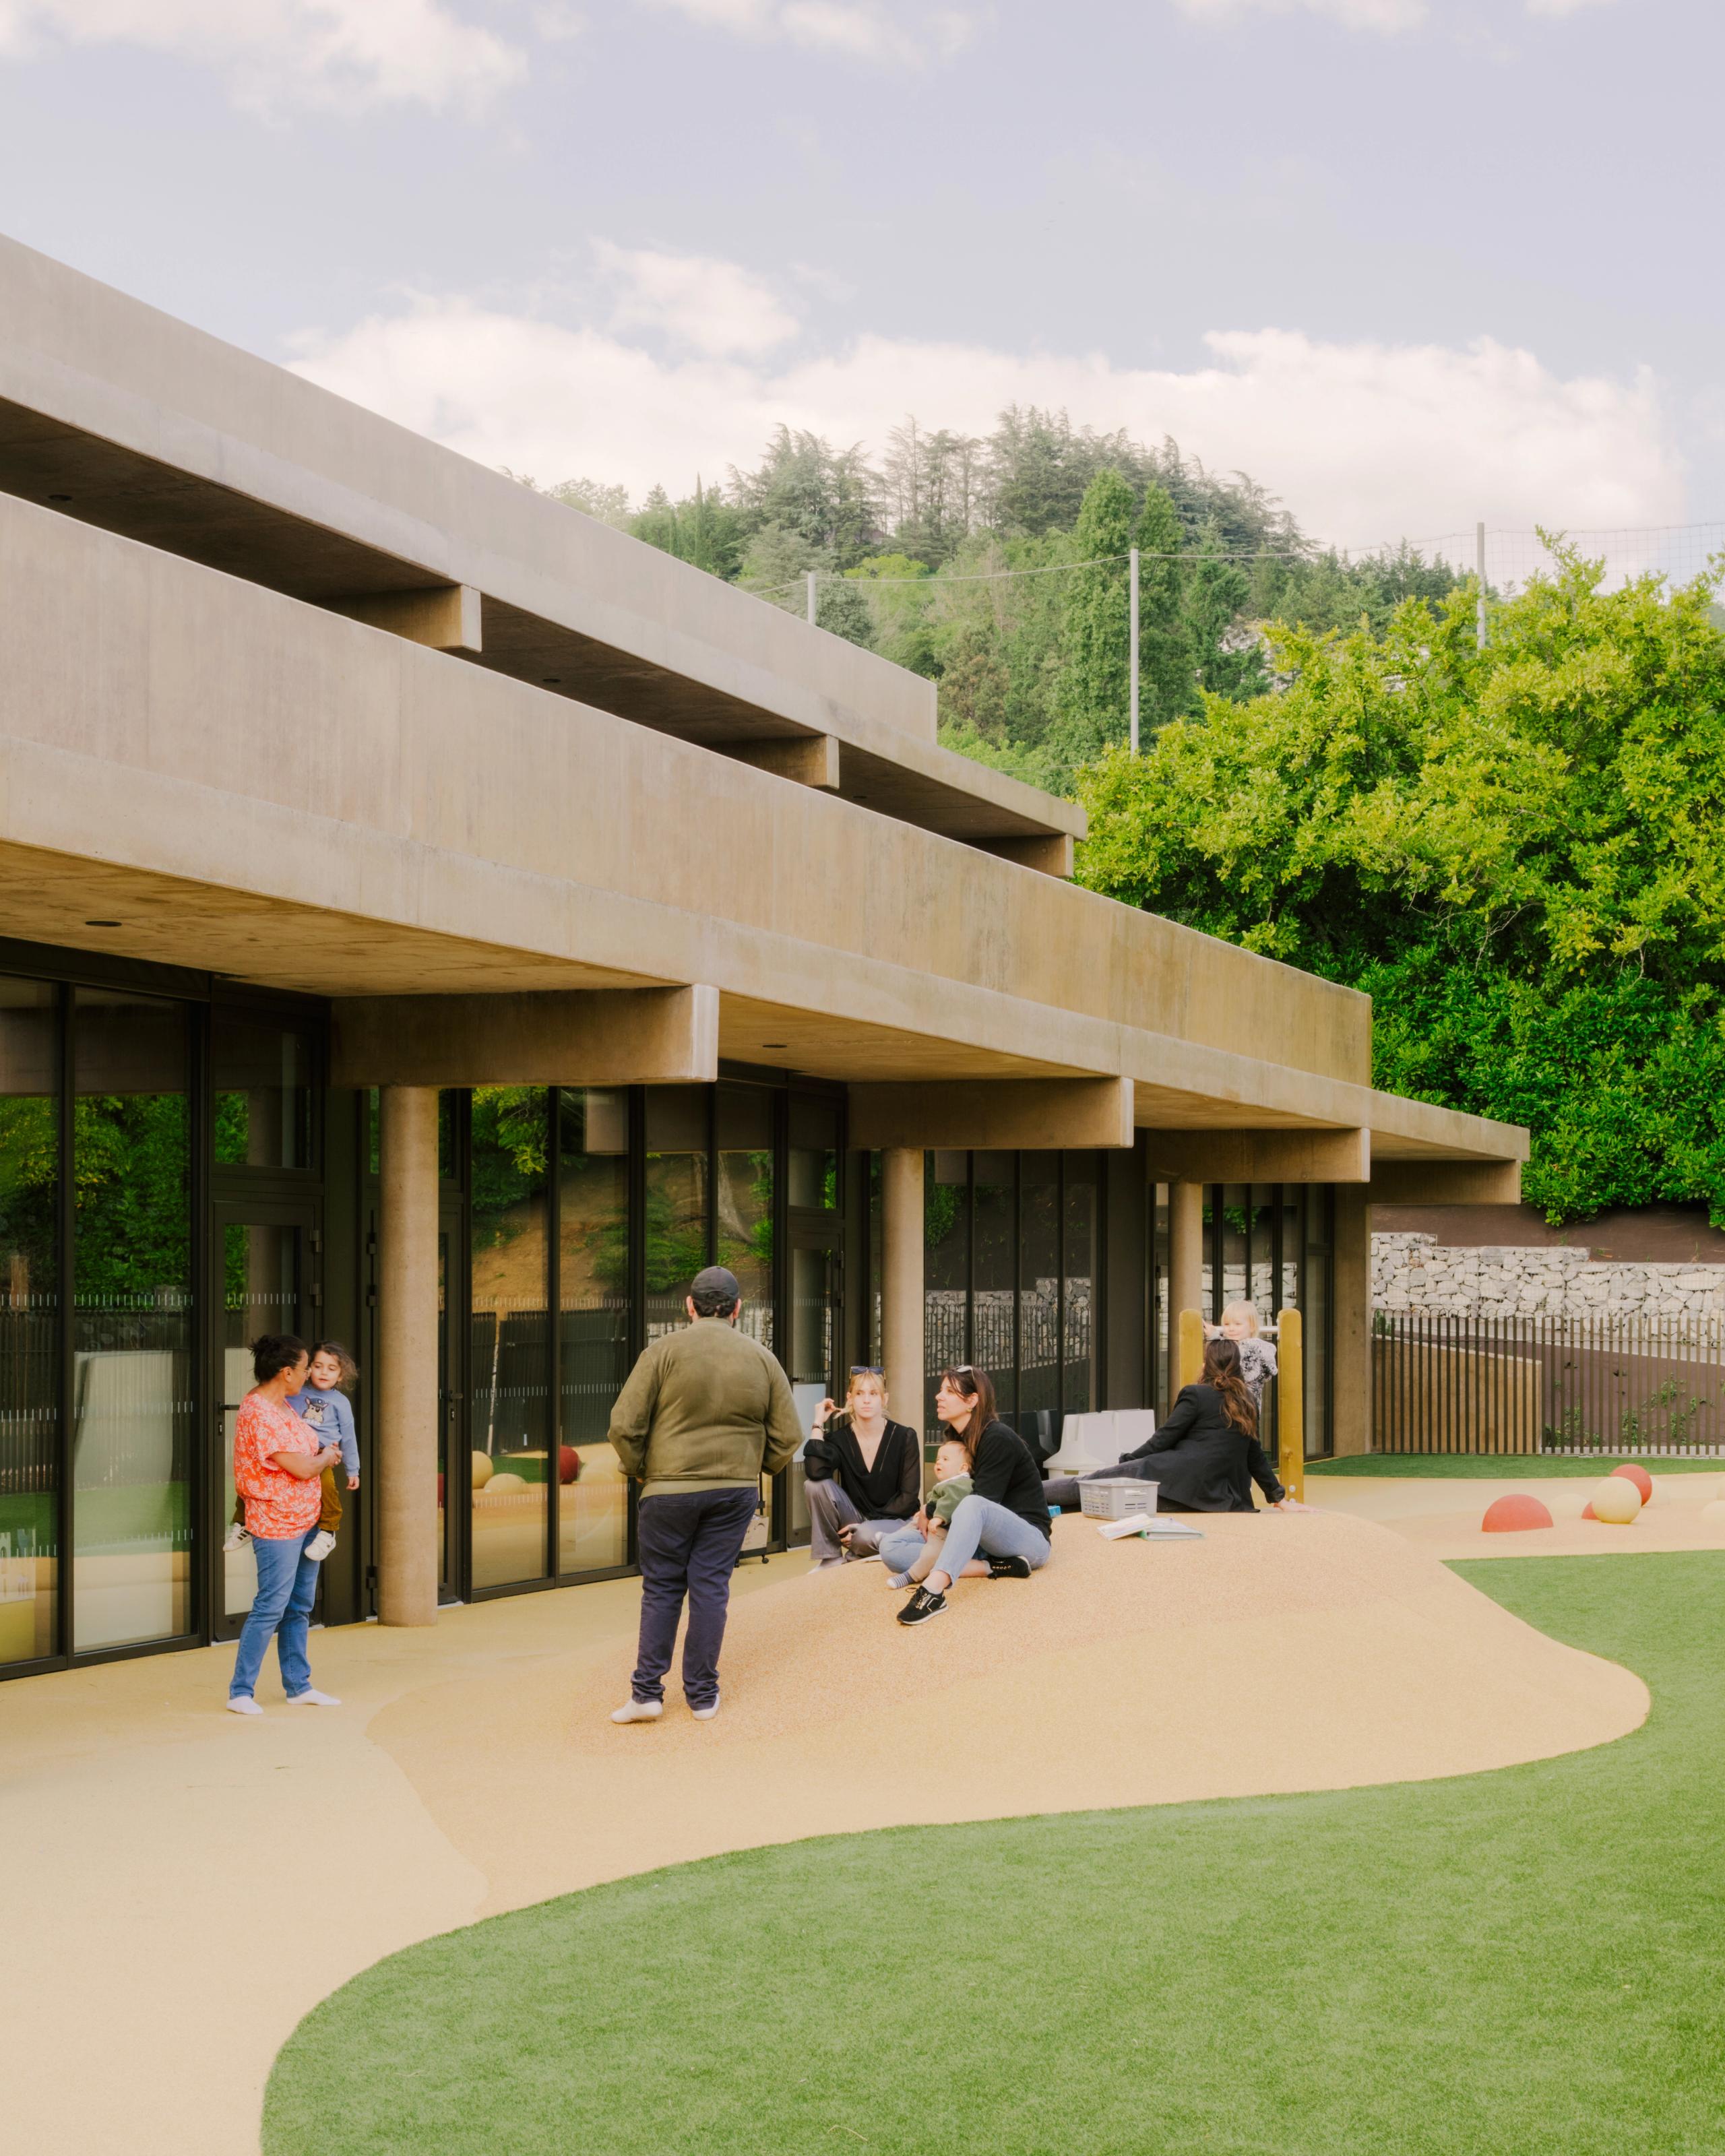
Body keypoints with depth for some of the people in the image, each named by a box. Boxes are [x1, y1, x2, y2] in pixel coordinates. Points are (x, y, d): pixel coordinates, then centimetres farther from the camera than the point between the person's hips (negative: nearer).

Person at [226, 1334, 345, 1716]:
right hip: (277, 1524, -10)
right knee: (271, 1607, -7)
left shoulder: (280, 1405, 9)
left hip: (305, 1520, 10)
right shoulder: (258, 1415, -22)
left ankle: (298, 1686, 22)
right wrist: (328, 1457, -1)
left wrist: (323, 1452, 9)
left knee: (299, 1607, 14)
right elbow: (301, 1468, -20)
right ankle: (240, 1692, -1)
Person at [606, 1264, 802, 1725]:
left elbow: (624, 1425, -9)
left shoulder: (665, 1351, -7)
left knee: (661, 1588, 7)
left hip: (669, 1489, -2)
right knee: (711, 1587, 8)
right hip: (736, 1491, 2)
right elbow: (788, 1436, 6)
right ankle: (702, 1694, 10)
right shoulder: (761, 1359, 3)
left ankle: (647, 1691, 3)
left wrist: (639, 1471, 7)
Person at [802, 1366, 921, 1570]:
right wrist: (818, 1424, -17)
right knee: (817, 1484, -22)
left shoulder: (905, 1437, -7)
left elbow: (909, 1497, -10)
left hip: (894, 1520, -3)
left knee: (867, 1535, -38)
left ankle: (856, 1555, -1)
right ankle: (830, 1558, -11)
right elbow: (815, 1472, -25)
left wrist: (865, 1524, -17)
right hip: (856, 1521, 3)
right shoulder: (839, 1439, -3)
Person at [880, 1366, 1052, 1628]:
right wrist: (928, 1514, -3)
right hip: (978, 1541, 8)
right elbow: (953, 1498, 17)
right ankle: (993, 1568, -23)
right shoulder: (958, 1438, 10)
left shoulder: (998, 1439, -14)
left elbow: (980, 1503, -18)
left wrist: (931, 1514, -9)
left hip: (1029, 1538, -8)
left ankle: (933, 1591, -57)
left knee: (973, 1505, -41)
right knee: (891, 1548, -11)